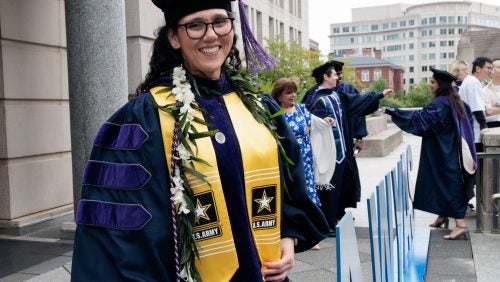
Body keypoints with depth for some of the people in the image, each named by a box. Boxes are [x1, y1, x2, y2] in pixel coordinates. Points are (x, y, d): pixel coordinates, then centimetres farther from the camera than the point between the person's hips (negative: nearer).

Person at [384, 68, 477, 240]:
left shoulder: (439, 104, -20)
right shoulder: (455, 101, 9)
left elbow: (418, 118, -26)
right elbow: (467, 122, 23)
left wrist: (391, 112, -24)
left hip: (442, 154, -9)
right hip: (450, 151, 9)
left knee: (447, 184, -7)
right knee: (447, 183, 18)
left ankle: (460, 224, -9)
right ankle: (443, 215, 29)